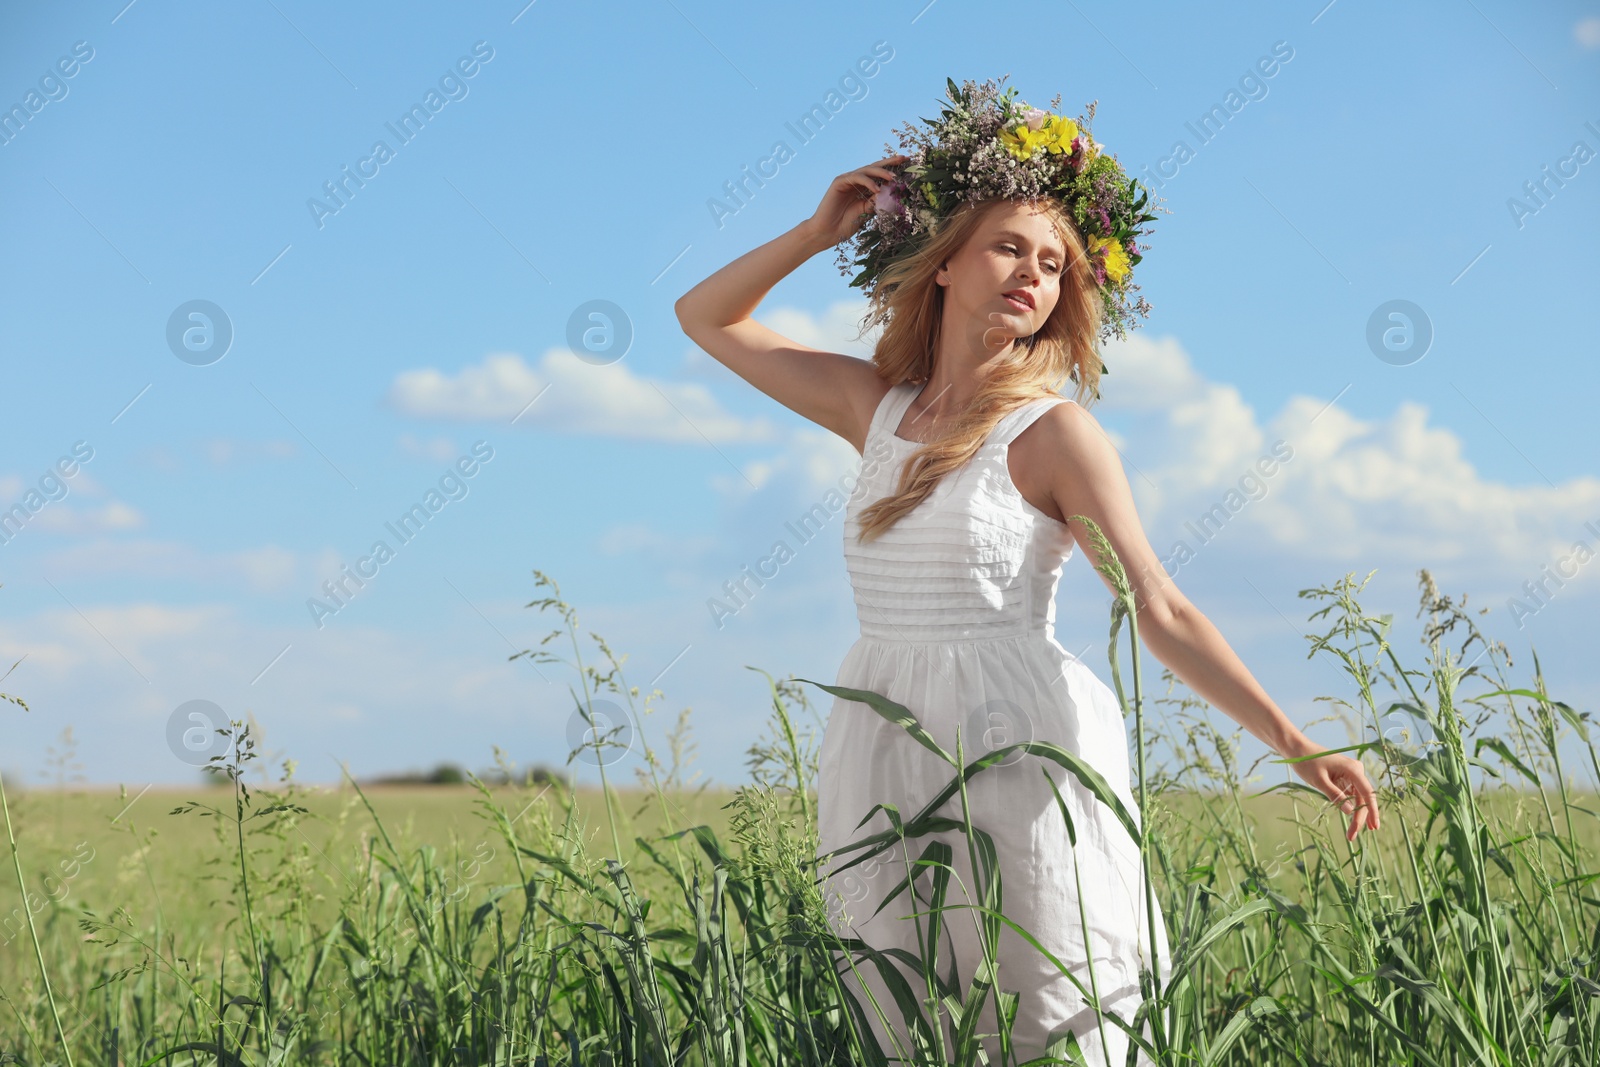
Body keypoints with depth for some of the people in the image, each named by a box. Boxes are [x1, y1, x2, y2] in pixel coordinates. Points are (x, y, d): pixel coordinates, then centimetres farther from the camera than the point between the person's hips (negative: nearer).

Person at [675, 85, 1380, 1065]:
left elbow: (1161, 608, -9)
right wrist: (821, 231, 10)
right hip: (885, 751, 5)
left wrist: (1294, 744, -17)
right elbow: (707, 318, 21)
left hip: (1018, 745, -5)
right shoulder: (877, 404, 10)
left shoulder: (1055, 432, -4)